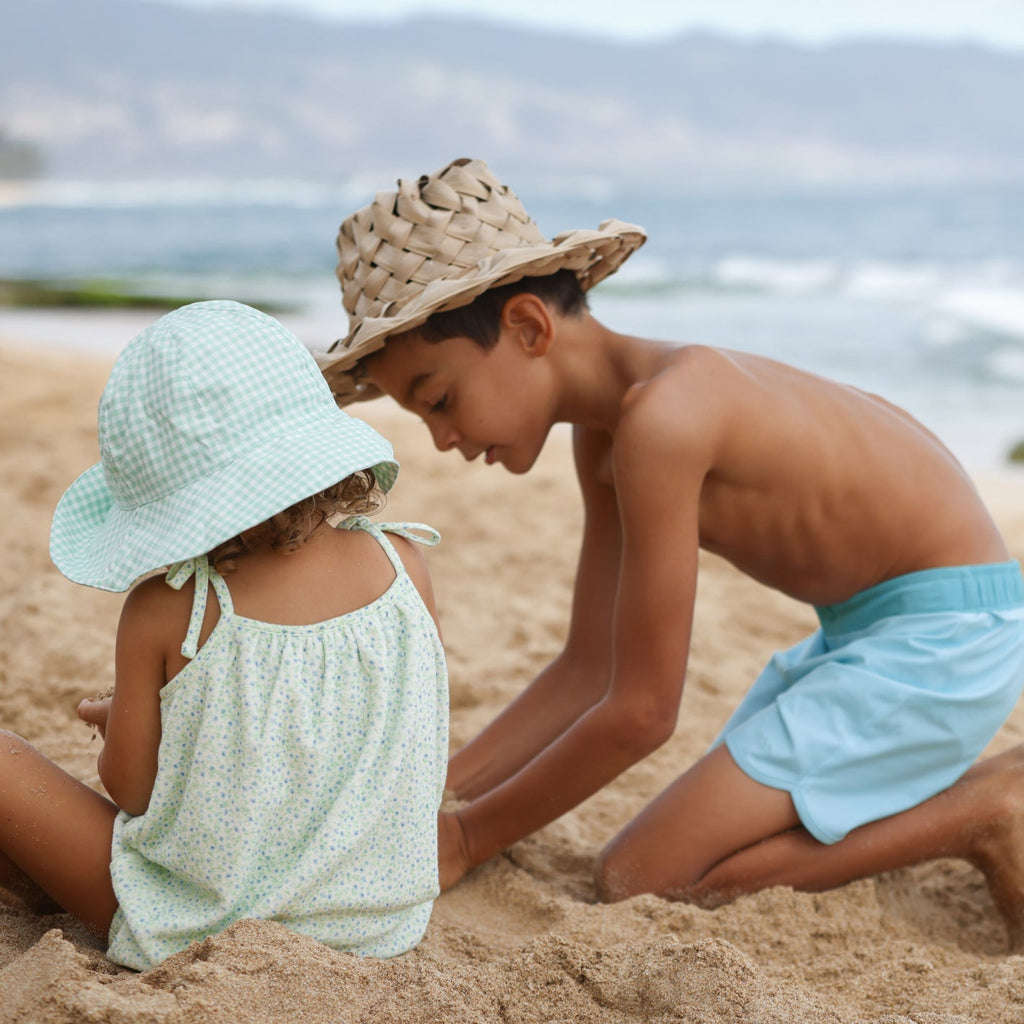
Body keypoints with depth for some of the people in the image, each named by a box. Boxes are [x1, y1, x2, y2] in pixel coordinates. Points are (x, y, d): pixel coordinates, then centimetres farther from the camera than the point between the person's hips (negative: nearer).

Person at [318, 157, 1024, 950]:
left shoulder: (659, 416, -25)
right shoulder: (605, 434, 5)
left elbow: (639, 713, -20)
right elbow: (589, 671, 8)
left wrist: (466, 839, -9)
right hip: (864, 630, 10)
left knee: (641, 882, -13)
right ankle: (958, 787, 16)